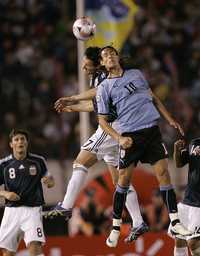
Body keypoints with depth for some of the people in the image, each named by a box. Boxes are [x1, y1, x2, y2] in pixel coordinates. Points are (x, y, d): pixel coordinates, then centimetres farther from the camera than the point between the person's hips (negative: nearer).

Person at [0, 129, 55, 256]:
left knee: (34, 246, -21)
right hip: (12, 210, 1)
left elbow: (50, 181, 17)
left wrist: (49, 181, -7)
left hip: (32, 209, -1)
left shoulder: (38, 161, 4)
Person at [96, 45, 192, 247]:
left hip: (151, 130, 2)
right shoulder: (104, 87, 3)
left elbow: (152, 97, 24)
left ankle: (175, 222, -5)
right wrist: (119, 138, -11)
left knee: (162, 172, -6)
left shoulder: (136, 74, 13)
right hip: (129, 135, -2)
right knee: (124, 179, -1)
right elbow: (102, 120, 3)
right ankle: (116, 227, 10)